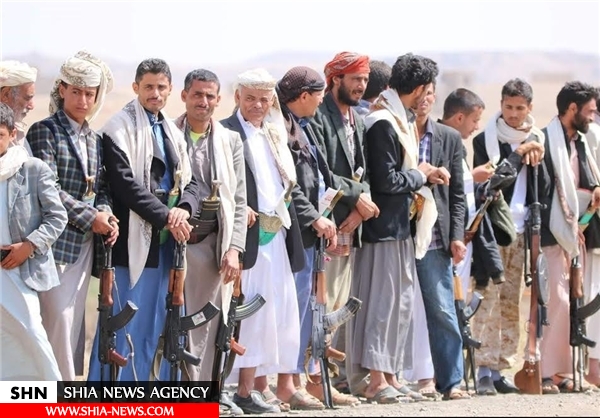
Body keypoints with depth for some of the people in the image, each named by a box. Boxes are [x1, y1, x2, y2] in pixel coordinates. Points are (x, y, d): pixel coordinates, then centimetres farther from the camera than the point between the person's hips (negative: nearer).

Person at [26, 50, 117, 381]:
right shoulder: (44, 132, -6)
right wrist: (90, 217, -16)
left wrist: (106, 215, -6)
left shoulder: (94, 139, 14)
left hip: (85, 243, 7)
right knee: (59, 320, -8)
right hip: (56, 241, -7)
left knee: (74, 320, 8)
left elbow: (100, 188, 16)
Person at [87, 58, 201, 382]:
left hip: (168, 242, 7)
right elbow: (125, 183, -15)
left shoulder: (172, 132, 19)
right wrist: (165, 216, -17)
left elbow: (190, 182, 14)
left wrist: (184, 209, -8)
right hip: (135, 238, -7)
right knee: (127, 322, -7)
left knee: (159, 324, 9)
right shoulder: (120, 128, -5)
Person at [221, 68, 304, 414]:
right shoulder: (227, 132, -5)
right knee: (253, 309, -7)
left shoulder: (276, 134, 18)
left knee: (282, 309, 8)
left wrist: (290, 223, 8)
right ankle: (247, 389, -3)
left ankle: (283, 384, 14)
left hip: (277, 233, 7)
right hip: (250, 232, -7)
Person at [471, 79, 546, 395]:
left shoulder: (536, 140, 14)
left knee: (512, 303, 5)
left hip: (521, 232, 5)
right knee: (488, 300, -10)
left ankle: (500, 368, 9)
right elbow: (491, 178, -12)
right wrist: (520, 154, -14)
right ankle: (484, 371, -11)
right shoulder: (485, 140, 1)